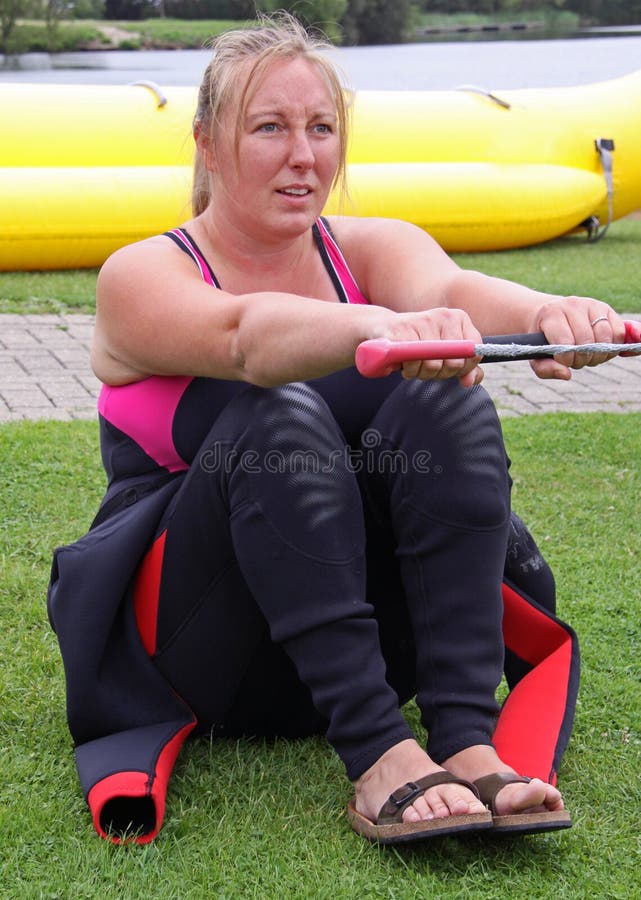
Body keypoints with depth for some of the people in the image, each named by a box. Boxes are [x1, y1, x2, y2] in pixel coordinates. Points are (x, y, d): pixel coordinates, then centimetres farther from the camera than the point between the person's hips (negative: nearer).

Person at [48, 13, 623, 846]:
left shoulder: (371, 250, 4)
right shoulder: (144, 278, -6)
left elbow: (448, 287, -21)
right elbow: (245, 336, -30)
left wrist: (546, 313, -45)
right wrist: (381, 328, -51)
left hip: (359, 632, 3)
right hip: (185, 639, -3)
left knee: (446, 397, -23)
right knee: (282, 416, -30)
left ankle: (469, 742, -30)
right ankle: (378, 755, -37)